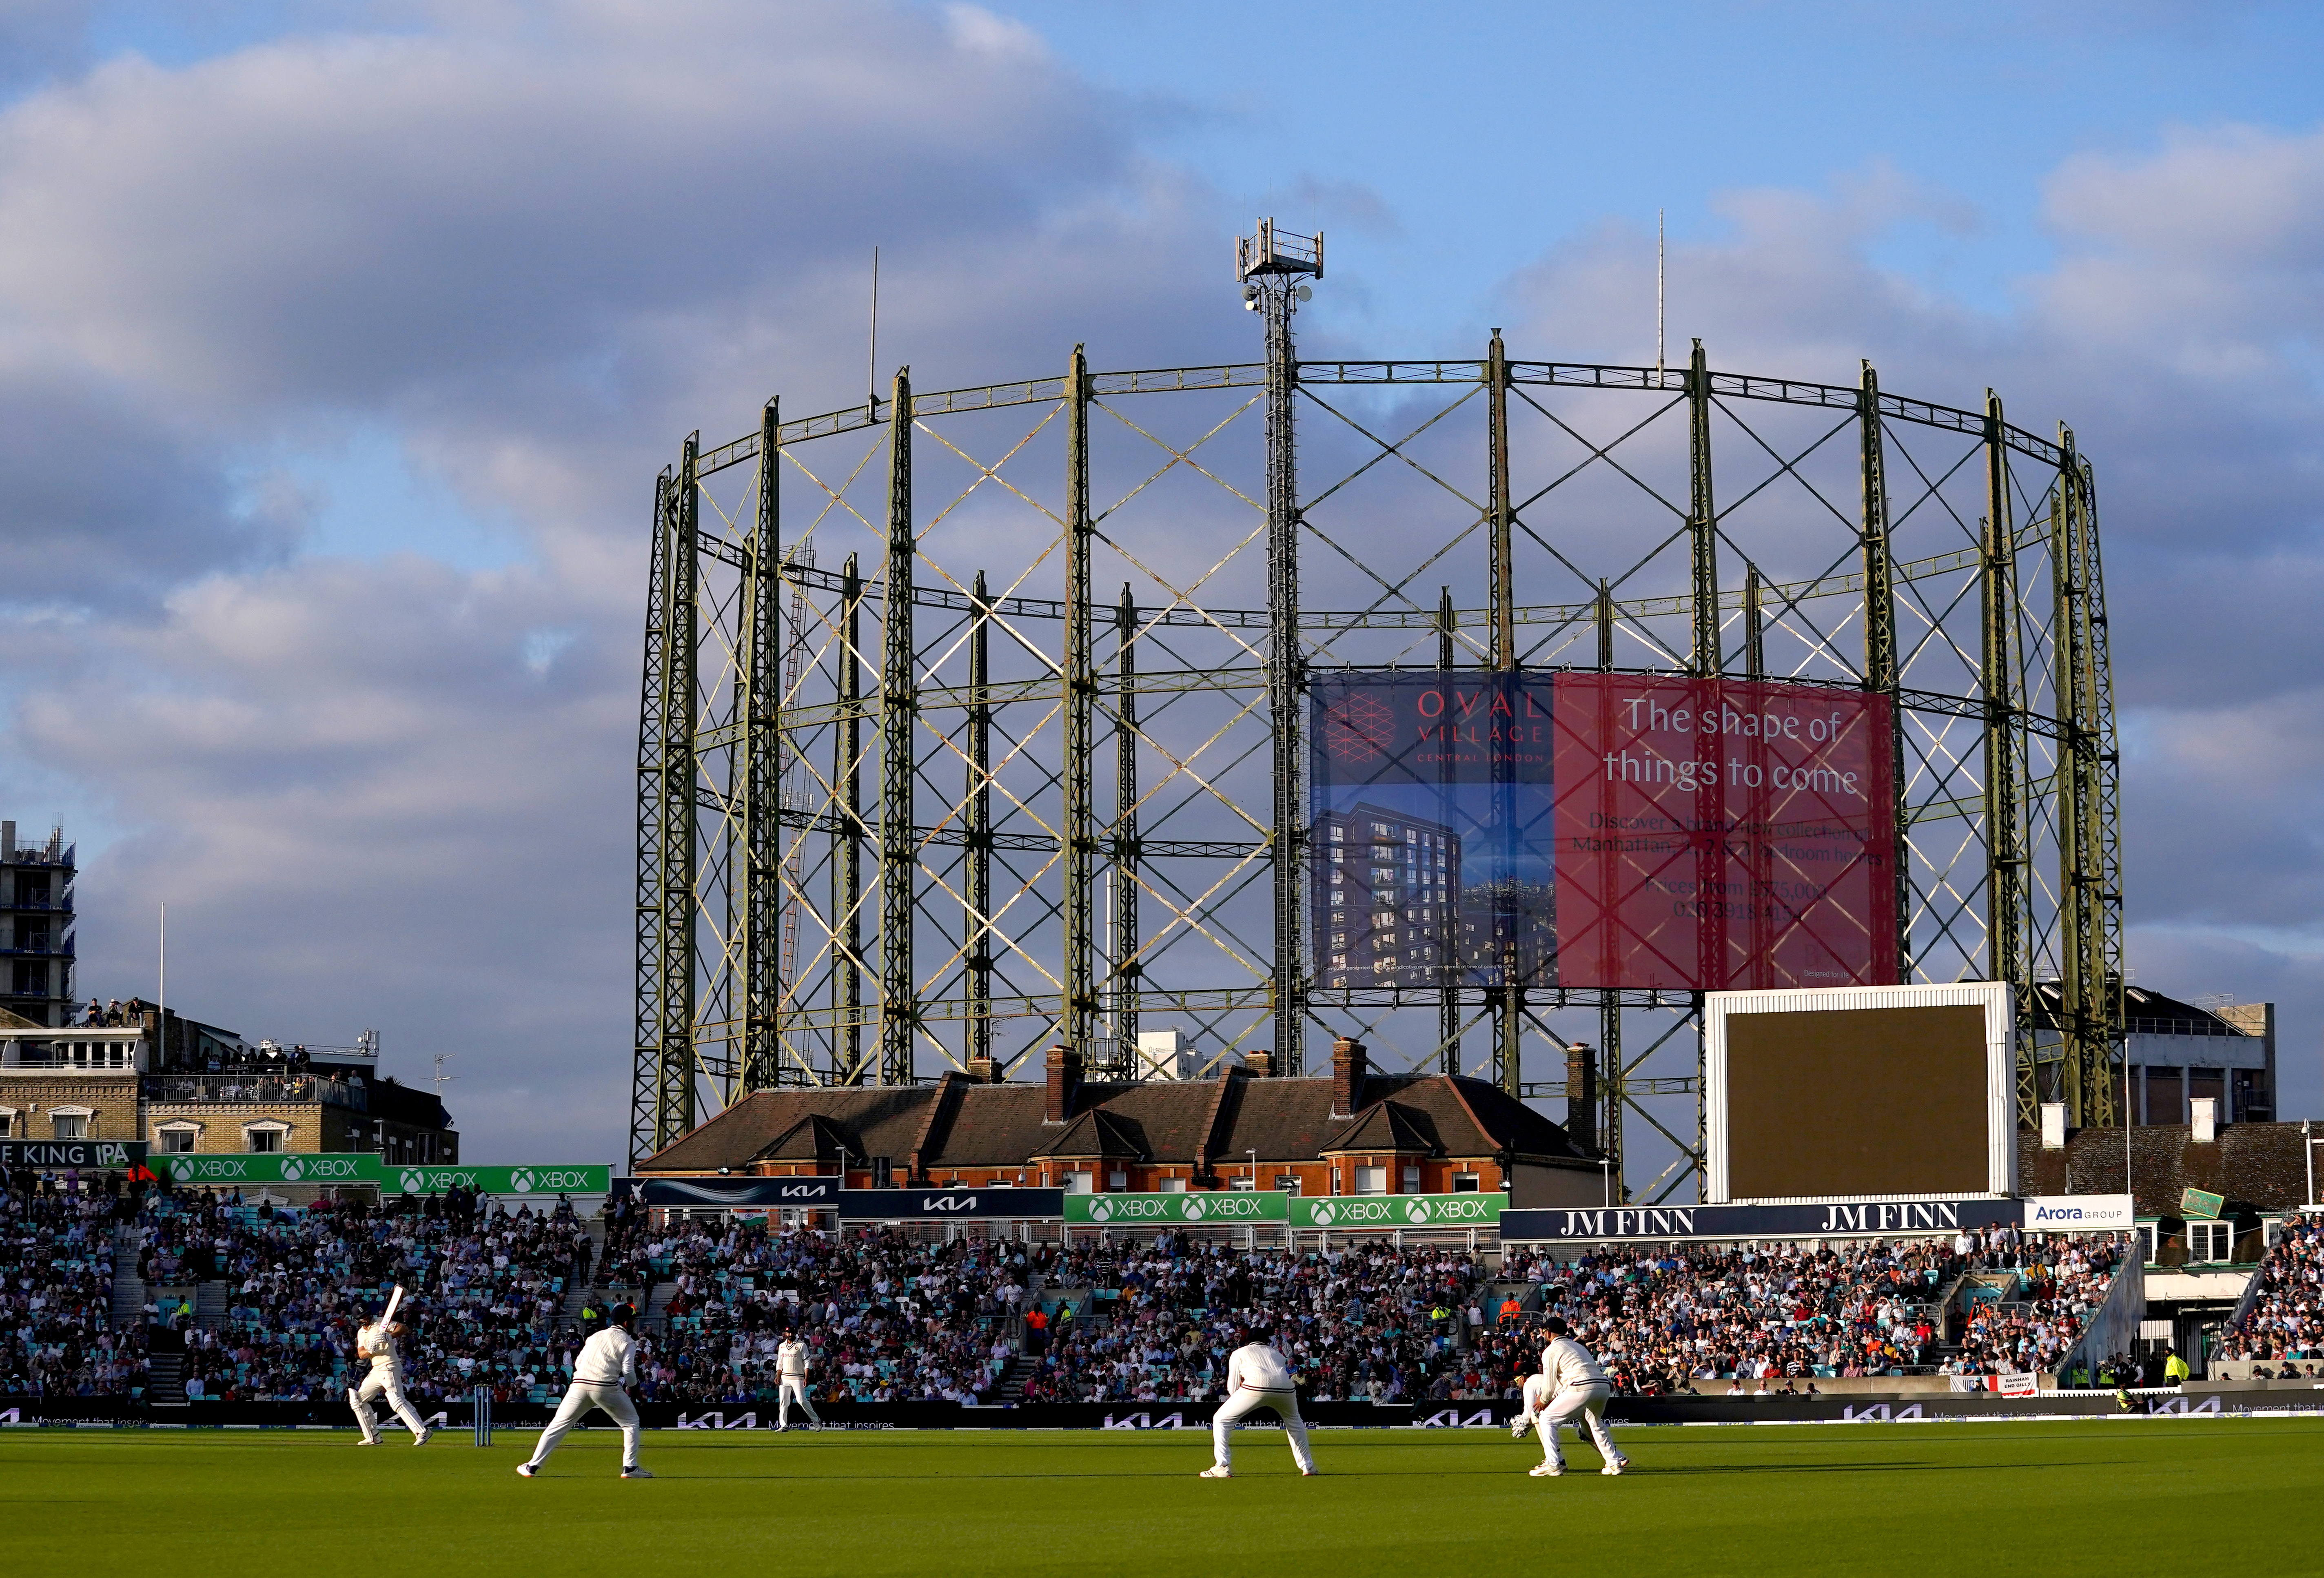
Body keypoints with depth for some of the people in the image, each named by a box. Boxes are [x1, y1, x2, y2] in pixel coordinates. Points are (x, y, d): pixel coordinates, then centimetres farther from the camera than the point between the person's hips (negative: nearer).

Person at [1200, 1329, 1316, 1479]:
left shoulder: (1239, 1353, 28)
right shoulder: (1277, 1354, 37)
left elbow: (1233, 1389, 24)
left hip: (1257, 1388, -4)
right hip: (1285, 1388, 4)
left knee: (1221, 1420, 11)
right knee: (1294, 1422, 34)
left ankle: (1223, 1467, -1)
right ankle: (1308, 1466, 31)